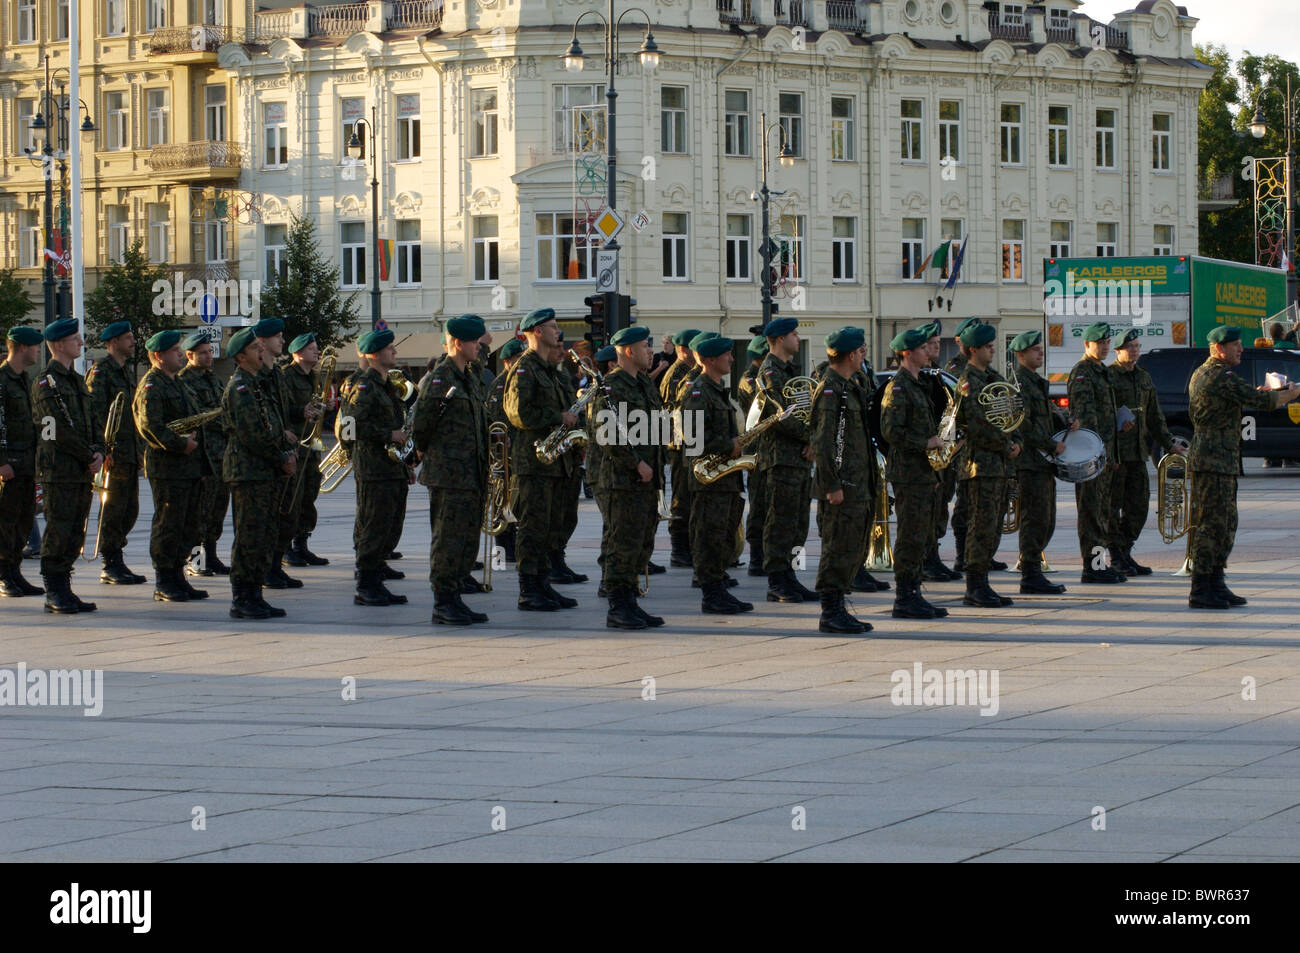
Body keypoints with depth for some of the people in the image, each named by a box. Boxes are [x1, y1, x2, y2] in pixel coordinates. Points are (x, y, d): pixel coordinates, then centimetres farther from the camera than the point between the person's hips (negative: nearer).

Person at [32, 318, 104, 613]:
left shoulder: (77, 381, 19)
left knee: (75, 533, 8)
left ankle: (64, 590, 13)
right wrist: (89, 457, -11)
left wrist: (99, 451, 1)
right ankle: (54, 594, -2)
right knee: (58, 532, -6)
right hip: (59, 471, -8)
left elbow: (92, 421, 19)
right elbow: (61, 430, -15)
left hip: (83, 470, 8)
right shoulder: (46, 383, -9)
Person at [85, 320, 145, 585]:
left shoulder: (128, 371, 18)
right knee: (113, 509, -6)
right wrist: (104, 449, -22)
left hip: (131, 452, 9)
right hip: (113, 452, -9)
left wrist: (138, 449, 20)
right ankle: (111, 566, -1)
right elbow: (96, 412, -15)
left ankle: (116, 563, 17)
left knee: (130, 509, 10)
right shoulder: (100, 372, -9)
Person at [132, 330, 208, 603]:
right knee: (168, 526, -5)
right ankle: (164, 584, 0)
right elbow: (150, 426, -21)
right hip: (167, 467, -9)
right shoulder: (151, 386, -11)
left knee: (188, 526, 12)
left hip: (189, 466, 9)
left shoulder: (176, 384, 21)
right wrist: (181, 444, -18)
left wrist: (194, 441, 12)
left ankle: (177, 577, 19)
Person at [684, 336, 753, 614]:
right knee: (710, 537, -6)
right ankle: (712, 596, -4)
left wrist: (735, 444, 10)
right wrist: (728, 446, -17)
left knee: (726, 538, 11)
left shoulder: (719, 390, 19)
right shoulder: (699, 392, -13)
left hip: (728, 475, 10)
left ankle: (719, 592, 16)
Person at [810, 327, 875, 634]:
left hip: (858, 486, 10)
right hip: (843, 487, -10)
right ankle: (831, 613, -2)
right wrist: (832, 486, -21)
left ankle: (836, 609, 19)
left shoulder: (849, 387, 17)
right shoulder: (830, 389, -14)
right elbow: (823, 443, -19)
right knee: (839, 550, -6)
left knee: (854, 550, 13)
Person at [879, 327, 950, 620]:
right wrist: (927, 444, -16)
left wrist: (937, 441, 11)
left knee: (919, 538, 11)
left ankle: (913, 595, 16)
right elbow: (891, 431, -21)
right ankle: (904, 599, -5)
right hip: (908, 472, -10)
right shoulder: (897, 386, -13)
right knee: (911, 538, -8)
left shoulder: (916, 386, 18)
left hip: (924, 472, 10)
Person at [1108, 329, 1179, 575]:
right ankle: (1116, 557, 1)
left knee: (1139, 504, 7)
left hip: (1137, 451, 7)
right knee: (1113, 505, -4)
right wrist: (1117, 424, -24)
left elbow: (1155, 416, 24)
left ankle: (1126, 553, 16)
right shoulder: (1107, 376, -5)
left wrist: (1168, 444, 22)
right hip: (1114, 451, -7)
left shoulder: (1145, 378, 18)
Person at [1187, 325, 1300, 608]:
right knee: (1212, 524, -9)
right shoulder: (1223, 376, -15)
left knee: (1226, 524, 14)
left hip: (1223, 462, 11)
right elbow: (1261, 402, -17)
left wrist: (1258, 393, 20)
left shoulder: (1200, 374, 17)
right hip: (1213, 461, -11)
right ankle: (1200, 591, -9)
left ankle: (1216, 585, 17)